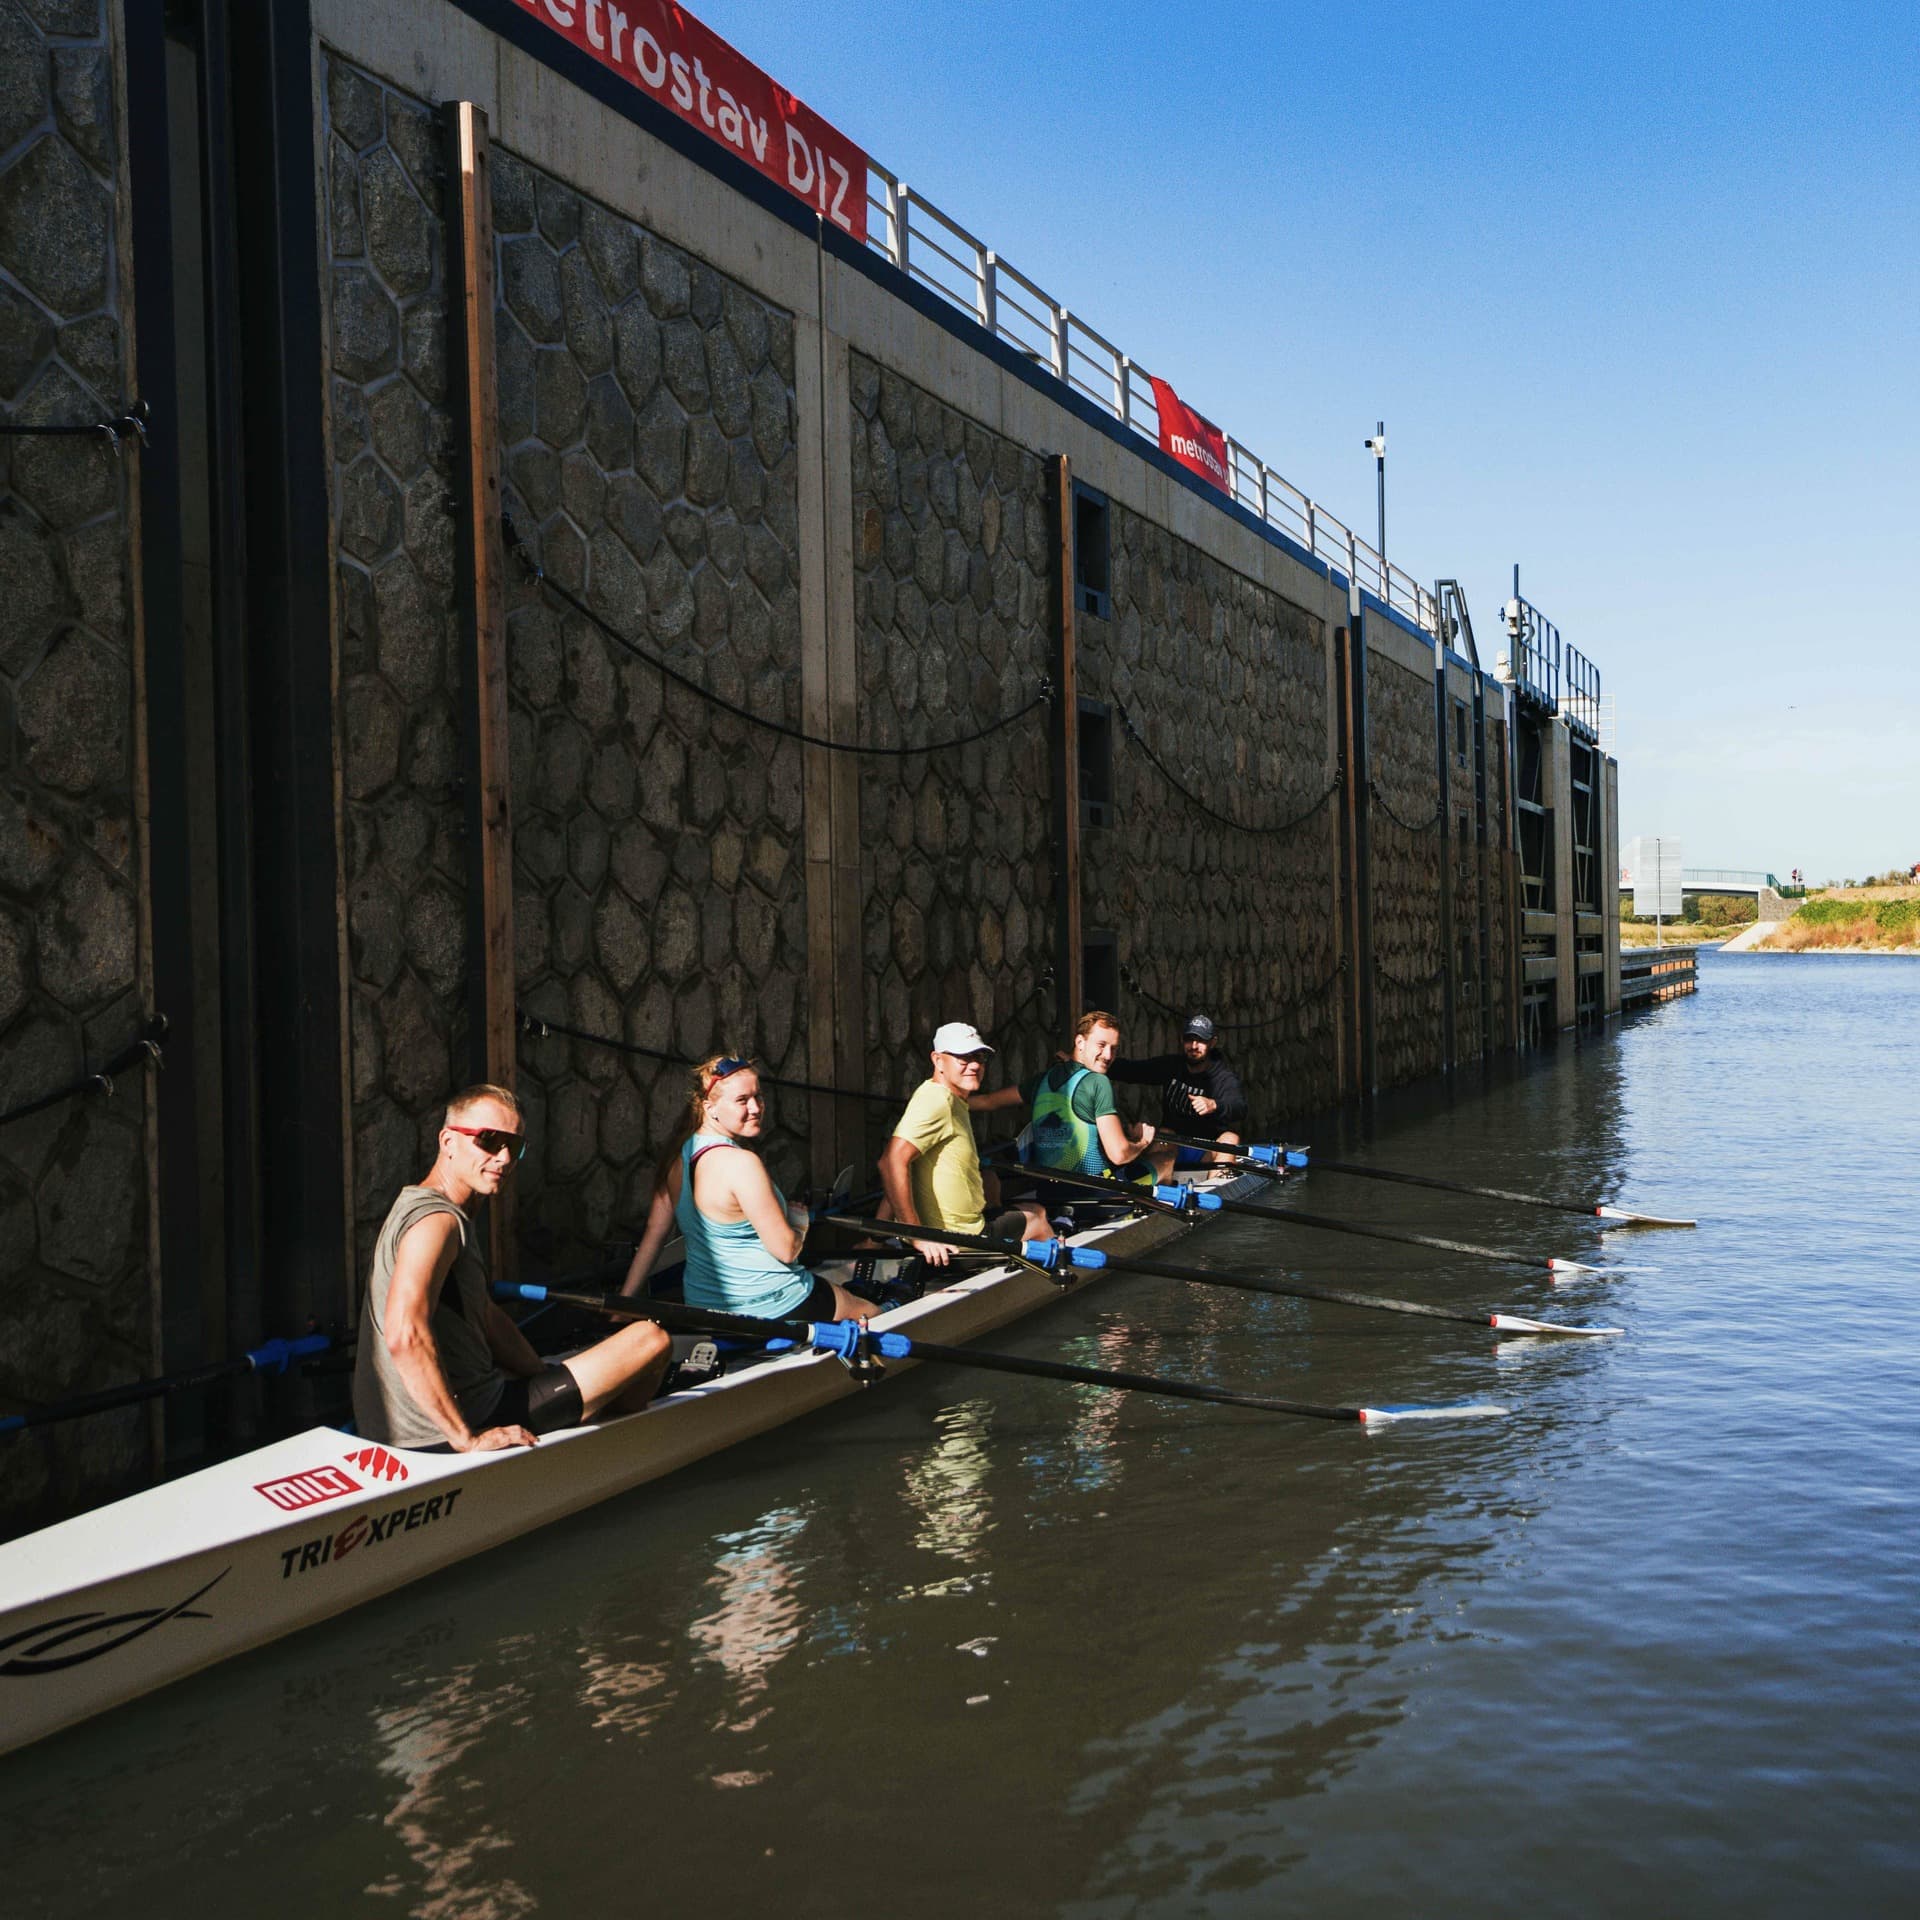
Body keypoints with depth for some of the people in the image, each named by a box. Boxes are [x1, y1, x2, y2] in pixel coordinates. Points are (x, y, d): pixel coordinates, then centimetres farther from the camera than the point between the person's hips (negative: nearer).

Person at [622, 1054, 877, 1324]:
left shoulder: (678, 1154, -1)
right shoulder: (742, 1163, -26)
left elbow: (652, 1235, 0)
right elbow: (786, 1249, -23)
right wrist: (798, 1220, -2)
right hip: (772, 1308, -8)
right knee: (871, 1314, 16)